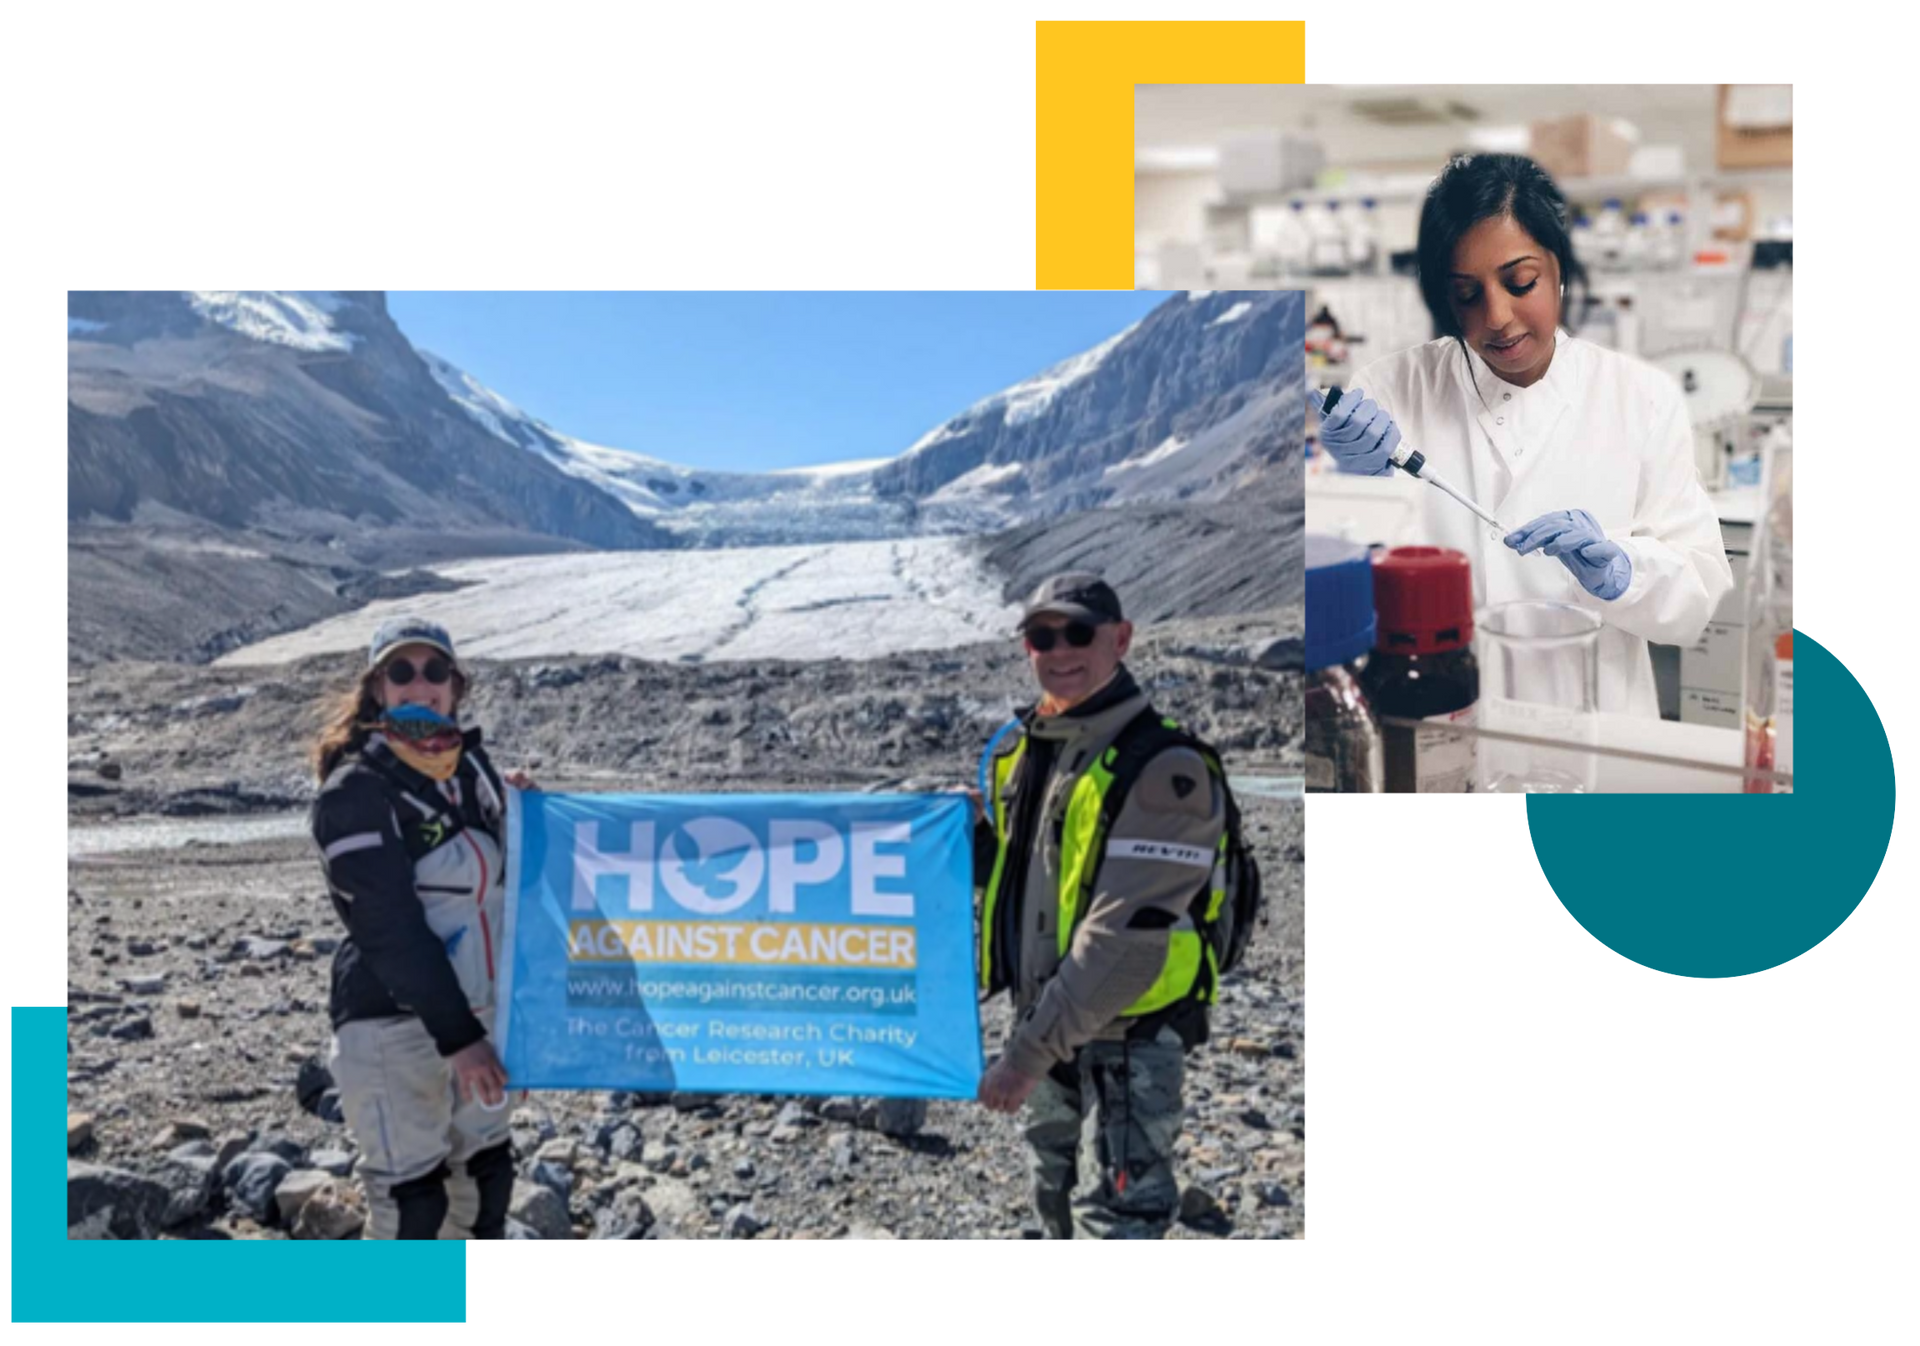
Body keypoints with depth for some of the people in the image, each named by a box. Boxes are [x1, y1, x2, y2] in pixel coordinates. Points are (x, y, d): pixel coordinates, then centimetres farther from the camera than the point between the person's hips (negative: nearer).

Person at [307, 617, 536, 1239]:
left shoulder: (470, 761, 6)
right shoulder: (356, 791, -14)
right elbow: (391, 930, -20)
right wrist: (456, 1038, -22)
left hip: (476, 1009, 7)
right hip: (392, 1021, -7)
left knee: (487, 1169, 17)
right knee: (409, 1198, -3)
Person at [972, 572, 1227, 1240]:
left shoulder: (1162, 769, -19)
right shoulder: (1021, 751, 6)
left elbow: (1128, 937, -25)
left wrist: (1029, 1053, -25)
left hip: (1127, 1041, -8)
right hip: (1045, 1027, 8)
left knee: (1115, 1225, -8)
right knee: (1060, 1214, 21)